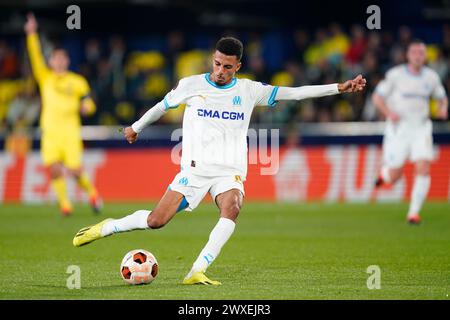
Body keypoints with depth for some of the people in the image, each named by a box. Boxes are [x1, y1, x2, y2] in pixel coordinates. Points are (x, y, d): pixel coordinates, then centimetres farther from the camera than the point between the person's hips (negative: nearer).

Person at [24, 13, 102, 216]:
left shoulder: (77, 81, 9)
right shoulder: (45, 78, 11)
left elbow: (89, 103, 7)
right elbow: (35, 57, -1)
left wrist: (85, 107, -17)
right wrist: (31, 35, -13)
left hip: (70, 132, -1)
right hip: (50, 132, 1)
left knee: (74, 171, -8)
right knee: (54, 169, -13)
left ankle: (92, 192, 20)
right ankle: (64, 204, -1)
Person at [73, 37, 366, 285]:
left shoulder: (249, 90, 4)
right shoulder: (191, 85, 1)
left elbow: (293, 93, 5)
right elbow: (164, 105, 19)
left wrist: (339, 88, 0)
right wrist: (136, 127, 32)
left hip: (230, 171, 1)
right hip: (195, 169, -1)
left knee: (232, 208, -32)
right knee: (155, 221, -11)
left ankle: (197, 272, -33)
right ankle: (106, 227, 15)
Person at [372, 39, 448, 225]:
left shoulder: (431, 77, 4)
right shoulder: (395, 74, -5)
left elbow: (442, 98, 19)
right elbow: (377, 97, -1)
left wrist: (443, 109, -4)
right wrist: (389, 113, -18)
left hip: (421, 128, 2)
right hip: (398, 128, -2)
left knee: (423, 169, -16)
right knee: (394, 177, -1)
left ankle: (414, 212, -8)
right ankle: (384, 172, 37)